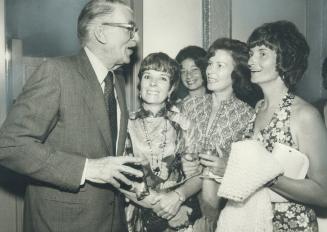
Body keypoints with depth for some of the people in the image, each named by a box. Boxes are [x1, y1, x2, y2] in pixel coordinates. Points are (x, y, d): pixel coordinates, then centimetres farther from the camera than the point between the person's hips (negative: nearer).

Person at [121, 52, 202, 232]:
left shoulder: (183, 124, -3)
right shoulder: (127, 124, -5)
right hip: (139, 216, 0)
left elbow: (198, 175, -1)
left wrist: (178, 195, -18)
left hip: (180, 215, 0)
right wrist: (153, 202, -17)